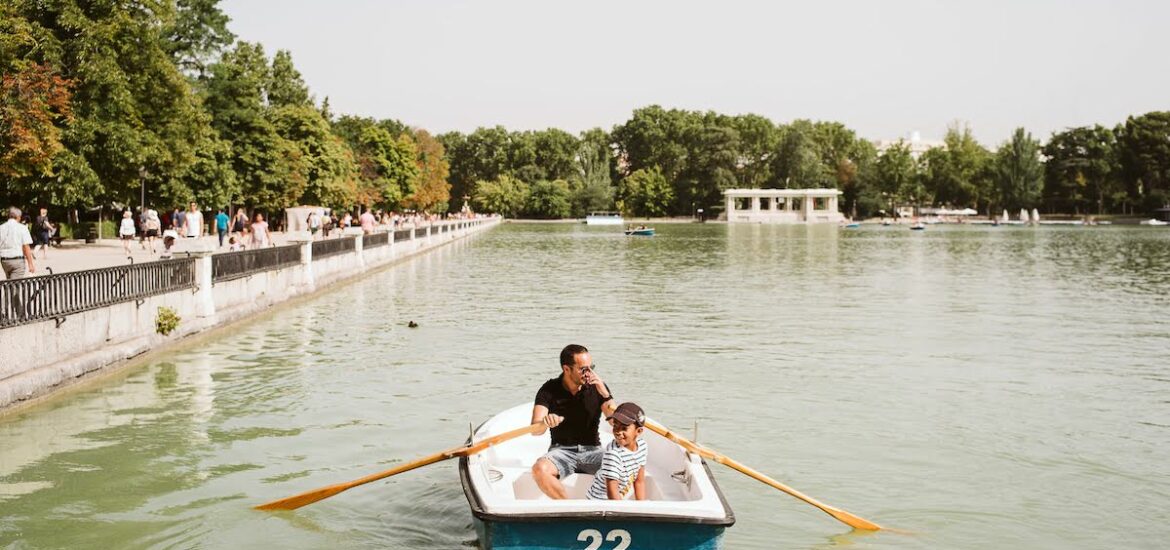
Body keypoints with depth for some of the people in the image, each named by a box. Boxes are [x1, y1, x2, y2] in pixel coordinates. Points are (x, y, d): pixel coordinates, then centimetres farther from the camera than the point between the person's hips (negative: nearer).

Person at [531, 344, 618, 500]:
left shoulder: (598, 388, 0)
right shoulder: (549, 390, -4)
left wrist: (605, 394, -19)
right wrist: (545, 422, -40)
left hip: (592, 450, 1)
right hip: (561, 450, -1)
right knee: (539, 469, -33)